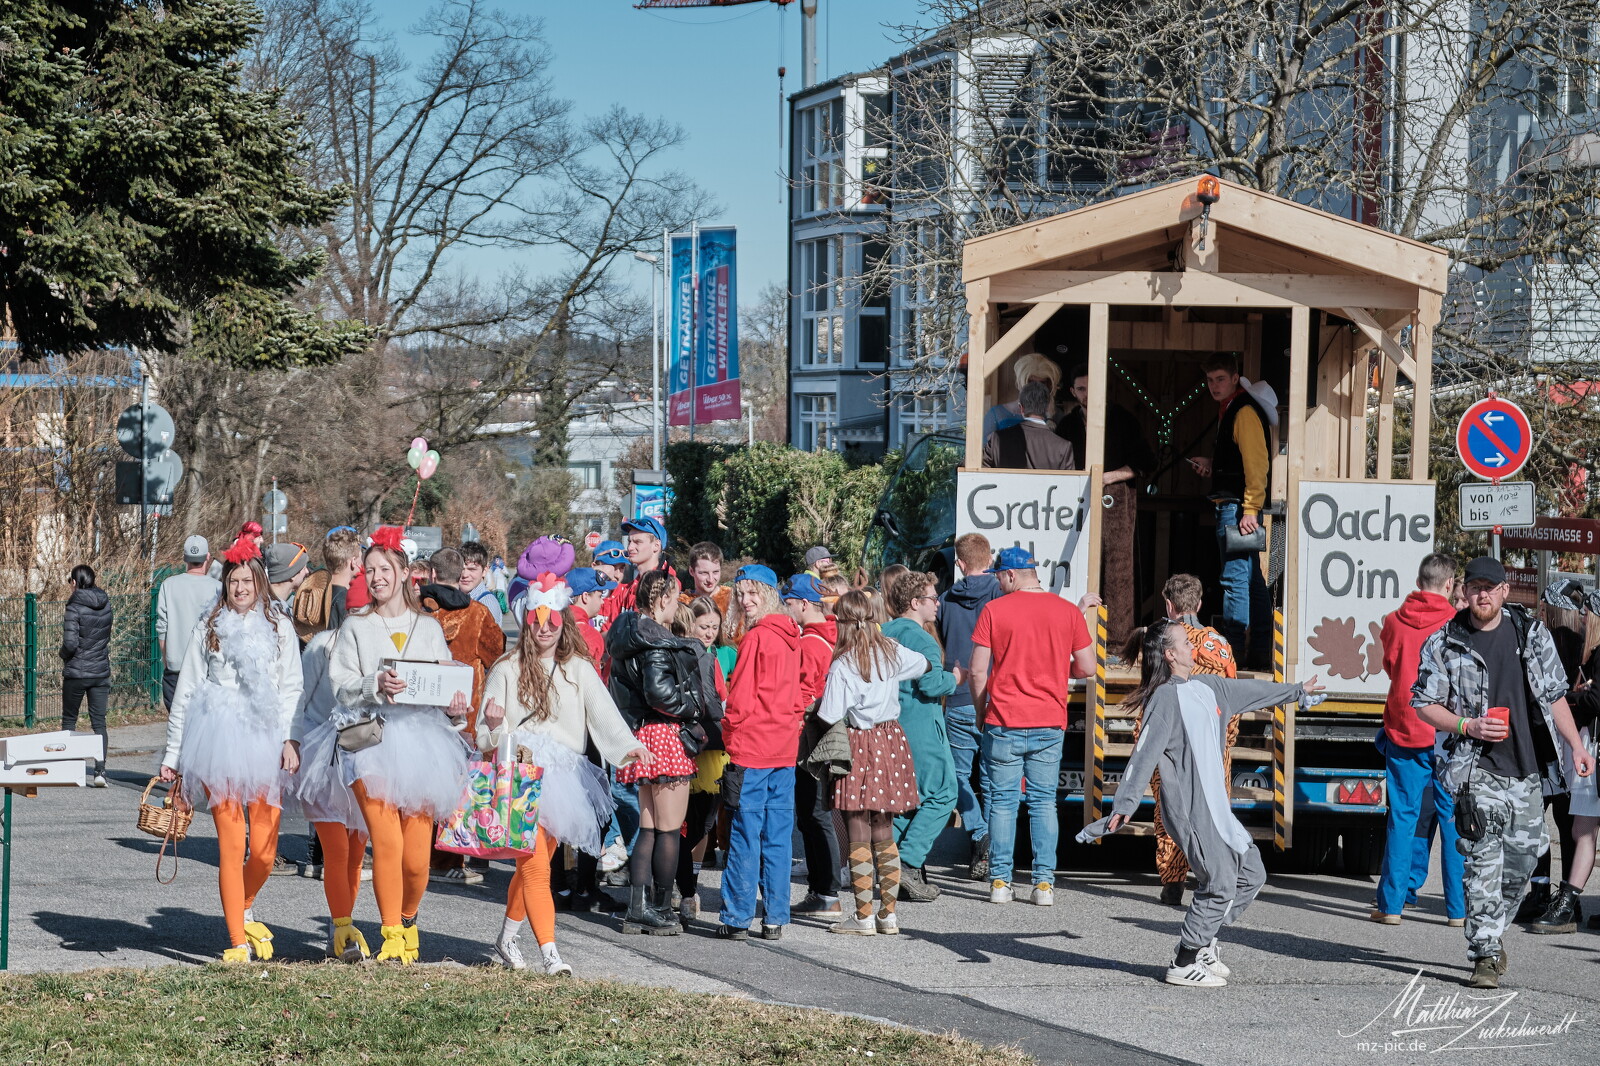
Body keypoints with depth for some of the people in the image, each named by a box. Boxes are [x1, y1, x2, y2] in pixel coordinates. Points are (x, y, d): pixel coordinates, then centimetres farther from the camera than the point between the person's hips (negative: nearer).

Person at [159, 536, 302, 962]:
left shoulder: (279, 627, 11)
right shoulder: (209, 628, 12)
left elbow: (291, 689, 8)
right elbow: (186, 692, 14)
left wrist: (289, 739, -7)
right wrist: (172, 755, 12)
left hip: (264, 742, 1)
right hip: (218, 744, -1)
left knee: (265, 849, -3)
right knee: (231, 844, -8)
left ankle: (244, 910, 27)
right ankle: (237, 941, -1)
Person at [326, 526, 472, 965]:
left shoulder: (429, 628, 16)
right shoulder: (356, 627, 11)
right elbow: (341, 685, 1)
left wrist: (455, 708, -6)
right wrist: (376, 685, -18)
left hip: (422, 738, 1)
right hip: (374, 741, -1)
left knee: (418, 854, -4)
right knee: (387, 841, -15)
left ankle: (408, 918, 24)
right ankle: (391, 934, -3)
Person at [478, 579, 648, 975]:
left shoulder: (579, 670, 7)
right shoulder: (507, 670, 4)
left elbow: (603, 712, -8)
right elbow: (486, 734, 4)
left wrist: (627, 746, -25)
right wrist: (494, 726, -20)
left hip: (562, 777, 3)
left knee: (535, 863, 10)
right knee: (536, 865, -14)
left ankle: (507, 939, 29)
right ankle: (549, 952, -16)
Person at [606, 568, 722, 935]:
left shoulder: (631, 635, 14)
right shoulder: (655, 641, -16)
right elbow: (659, 691, -27)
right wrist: (694, 712, -11)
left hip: (642, 735, 10)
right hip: (666, 734, -10)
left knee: (649, 827, 13)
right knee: (670, 829, -1)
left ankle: (638, 908, 12)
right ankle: (661, 911, 5)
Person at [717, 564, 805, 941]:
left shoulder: (756, 638, -12)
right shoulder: (791, 636, 10)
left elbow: (740, 699, -13)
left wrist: (730, 738, -2)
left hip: (751, 750, -7)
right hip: (785, 748, 7)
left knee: (744, 835, -3)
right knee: (778, 835, 8)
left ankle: (737, 919, -1)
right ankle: (775, 919, 10)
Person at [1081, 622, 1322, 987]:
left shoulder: (1207, 687, 12)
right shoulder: (1166, 697, -13)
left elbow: (1251, 691, 29)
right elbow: (1145, 753, -19)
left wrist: (1297, 692, 43)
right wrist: (1125, 805, -26)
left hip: (1216, 807, 9)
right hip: (1189, 809, -9)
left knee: (1251, 874, 13)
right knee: (1220, 884, -10)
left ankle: (1202, 943, 23)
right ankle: (1184, 964, 1)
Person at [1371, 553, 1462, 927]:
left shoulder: (1395, 622, 0)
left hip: (1403, 731, 2)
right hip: (1448, 736, -2)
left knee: (1402, 818, 6)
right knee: (1454, 819, 4)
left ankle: (1391, 904, 5)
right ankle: (1459, 908, 6)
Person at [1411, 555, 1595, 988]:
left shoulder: (1533, 634, 9)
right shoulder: (1444, 644, 0)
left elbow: (1554, 696, 15)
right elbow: (1423, 703, 3)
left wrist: (1576, 745, 6)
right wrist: (1468, 726, -12)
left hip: (1526, 770, 4)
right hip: (1477, 770, -4)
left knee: (1524, 853, 7)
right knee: (1484, 860, -12)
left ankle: (1490, 932, 28)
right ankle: (1486, 954, -11)